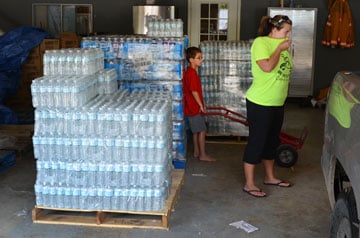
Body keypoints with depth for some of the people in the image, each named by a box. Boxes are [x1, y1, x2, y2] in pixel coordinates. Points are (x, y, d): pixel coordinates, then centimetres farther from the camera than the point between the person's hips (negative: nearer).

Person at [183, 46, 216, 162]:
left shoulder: (190, 72, 13)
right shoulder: (192, 73, -19)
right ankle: (203, 155, 2)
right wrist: (201, 105, -15)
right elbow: (194, 91, -22)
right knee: (201, 130, -4)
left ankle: (196, 152, 23)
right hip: (195, 107, -10)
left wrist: (201, 104, 19)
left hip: (193, 107, 10)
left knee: (196, 131, 15)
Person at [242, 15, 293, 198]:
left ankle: (270, 177, 34)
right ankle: (249, 184, 8)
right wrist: (280, 49, -16)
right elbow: (267, 67, -27)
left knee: (272, 141, 18)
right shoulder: (261, 42, -13)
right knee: (256, 141, -2)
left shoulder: (281, 45, 10)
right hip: (260, 103, -8)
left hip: (277, 103, 8)